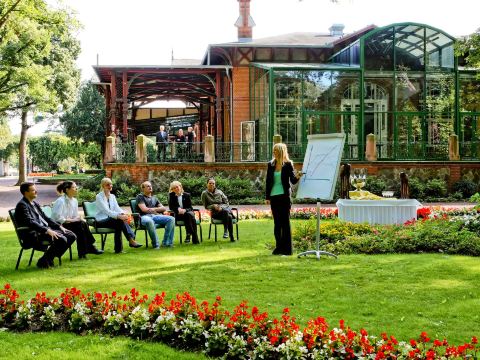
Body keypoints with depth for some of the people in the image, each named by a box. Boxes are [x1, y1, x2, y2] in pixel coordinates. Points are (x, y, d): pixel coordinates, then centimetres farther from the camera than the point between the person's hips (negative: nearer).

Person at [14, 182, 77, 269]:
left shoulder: (35, 203, 19)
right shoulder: (22, 205, -10)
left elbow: (45, 217, 22)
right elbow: (31, 223, -23)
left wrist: (59, 226, 8)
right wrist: (47, 230, -30)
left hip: (46, 229, 10)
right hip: (34, 235, -10)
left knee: (72, 236, 0)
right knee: (61, 239, -29)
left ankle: (50, 257, 5)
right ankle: (43, 261, -13)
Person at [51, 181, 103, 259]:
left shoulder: (74, 201, 11)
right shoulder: (60, 201, -14)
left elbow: (75, 216, 16)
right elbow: (57, 217, -22)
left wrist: (78, 218, -8)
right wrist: (72, 220, -21)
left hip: (68, 223, 8)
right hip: (58, 225, -8)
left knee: (83, 224, -19)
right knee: (80, 225, -26)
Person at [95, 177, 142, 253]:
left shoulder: (112, 196, 14)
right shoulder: (99, 197, -8)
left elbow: (117, 208, 2)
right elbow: (106, 211, -21)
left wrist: (123, 214, -22)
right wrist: (119, 216, -36)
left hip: (110, 220, 6)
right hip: (101, 221, -6)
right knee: (120, 220, -32)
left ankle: (118, 249, -33)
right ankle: (131, 240, -36)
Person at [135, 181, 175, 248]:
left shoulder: (154, 197, 27)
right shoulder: (140, 197, 10)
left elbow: (164, 208, 20)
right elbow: (144, 209, -5)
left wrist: (154, 209, 3)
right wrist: (157, 209, 6)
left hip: (155, 216, 6)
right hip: (145, 216, -6)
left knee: (171, 219, -17)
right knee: (149, 221, -43)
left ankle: (166, 242, -20)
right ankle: (156, 244, -33)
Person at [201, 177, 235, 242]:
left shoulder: (219, 192, 12)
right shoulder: (204, 194, 7)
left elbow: (226, 203, 10)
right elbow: (206, 206, 7)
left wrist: (221, 207, -11)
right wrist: (213, 206, -12)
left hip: (224, 208, 2)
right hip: (215, 213, -2)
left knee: (229, 216, -38)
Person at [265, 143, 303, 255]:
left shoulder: (288, 165, -3)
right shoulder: (271, 165, 7)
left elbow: (293, 181, -4)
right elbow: (268, 181, 9)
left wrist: (297, 177, -26)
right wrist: (267, 197, 5)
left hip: (284, 196, -4)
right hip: (274, 196, 4)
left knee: (285, 222, -1)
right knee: (277, 223, 9)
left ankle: (287, 248, 3)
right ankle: (279, 247, 17)